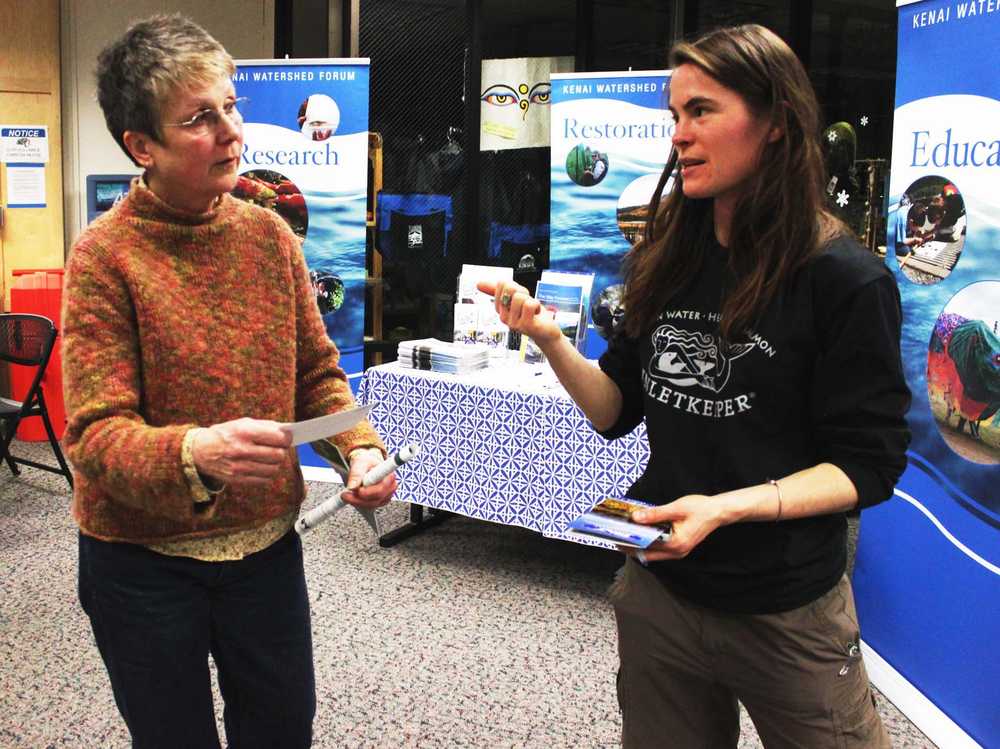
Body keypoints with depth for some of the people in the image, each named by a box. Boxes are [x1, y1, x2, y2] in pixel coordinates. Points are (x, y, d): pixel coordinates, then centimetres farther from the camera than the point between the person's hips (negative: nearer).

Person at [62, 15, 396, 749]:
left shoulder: (271, 234, -1)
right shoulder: (105, 255, -15)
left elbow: (316, 371, 4)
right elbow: (96, 433, -21)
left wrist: (361, 446, -14)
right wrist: (195, 453, -40)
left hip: (267, 545, 4)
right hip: (145, 561, -4)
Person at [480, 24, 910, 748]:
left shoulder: (847, 279, -15)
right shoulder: (668, 259, 0)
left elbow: (868, 464, -12)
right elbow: (617, 413, 5)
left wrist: (727, 507, -25)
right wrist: (551, 340, -12)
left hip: (785, 616, -4)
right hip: (661, 588, 5)